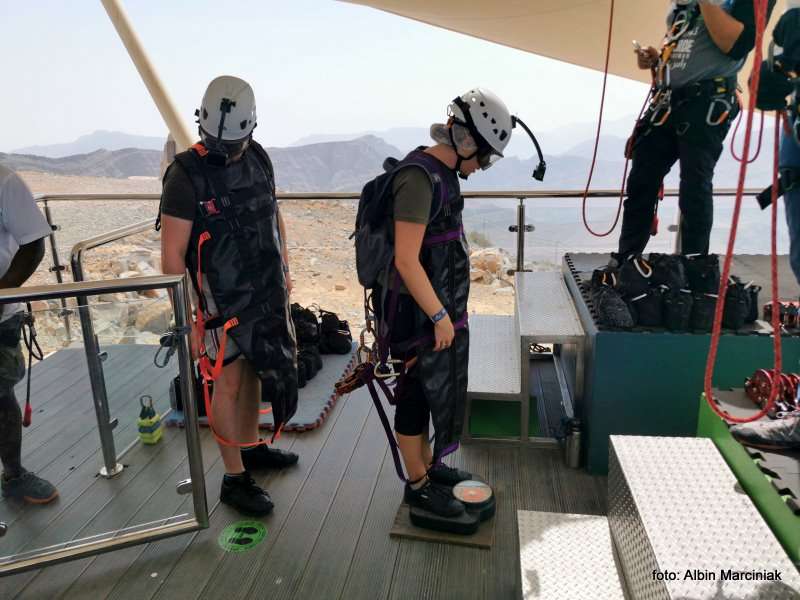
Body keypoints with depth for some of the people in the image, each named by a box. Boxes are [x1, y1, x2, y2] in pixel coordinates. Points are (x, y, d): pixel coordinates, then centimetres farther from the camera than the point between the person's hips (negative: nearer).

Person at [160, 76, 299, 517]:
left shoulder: (258, 159, 2)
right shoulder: (186, 174, -17)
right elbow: (172, 255, -17)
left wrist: (284, 271, 15)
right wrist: (188, 321, -17)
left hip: (267, 294, 6)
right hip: (222, 300, -6)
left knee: (254, 371, 18)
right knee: (229, 384, 2)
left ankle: (251, 447, 37)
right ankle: (234, 478, 15)